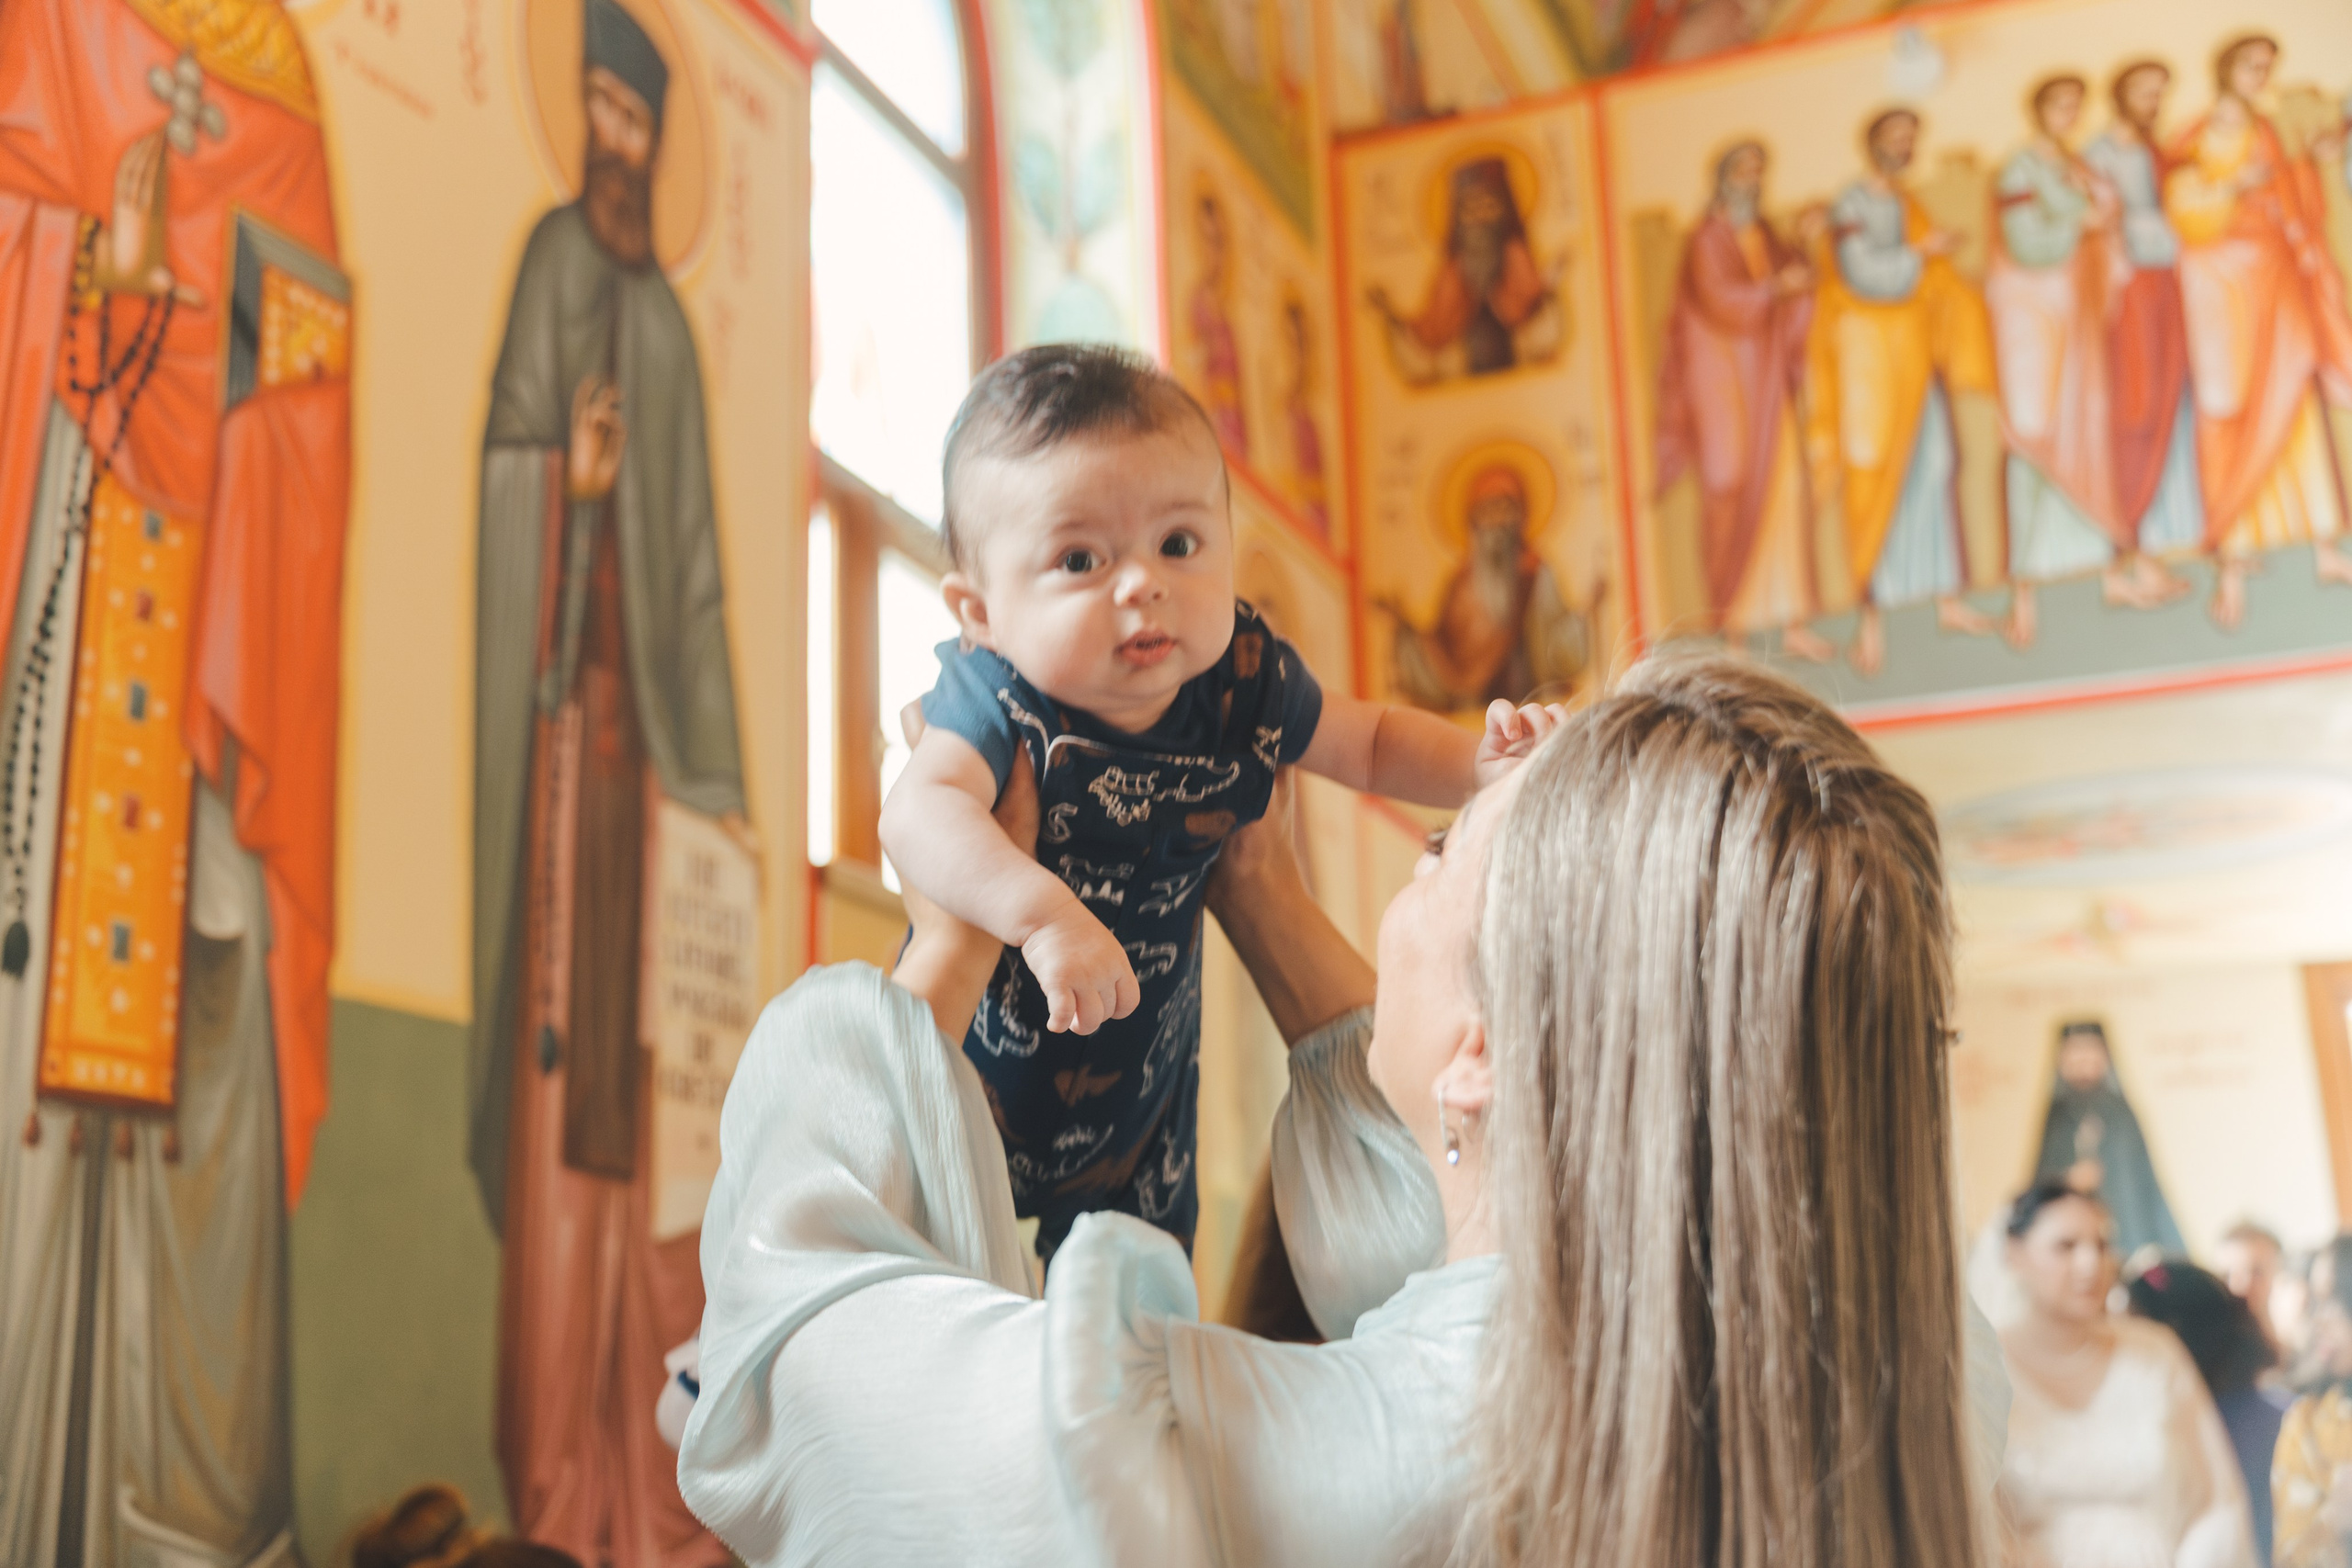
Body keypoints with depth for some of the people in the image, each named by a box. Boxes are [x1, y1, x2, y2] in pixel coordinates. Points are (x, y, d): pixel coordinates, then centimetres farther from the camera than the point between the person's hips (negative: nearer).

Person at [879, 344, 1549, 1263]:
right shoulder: (997, 700, -28)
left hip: (1143, 1079, 3)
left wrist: (1481, 765, -16)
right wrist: (1045, 912, -62)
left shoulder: (1245, 681, -16)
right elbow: (921, 814, -47)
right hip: (971, 1073, -3)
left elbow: (1373, 744, 2)